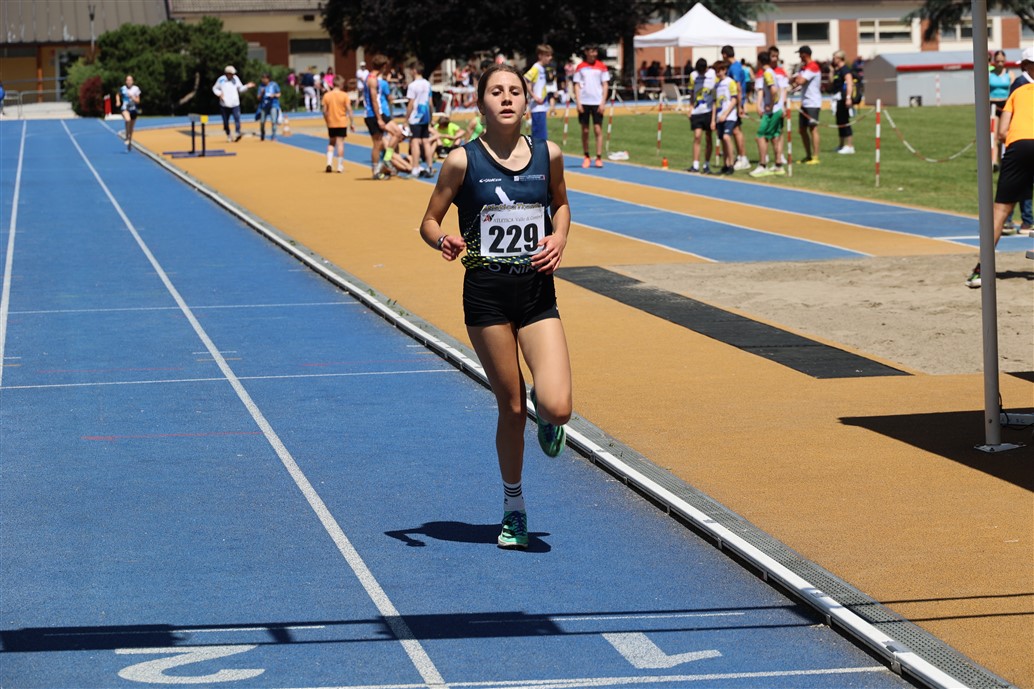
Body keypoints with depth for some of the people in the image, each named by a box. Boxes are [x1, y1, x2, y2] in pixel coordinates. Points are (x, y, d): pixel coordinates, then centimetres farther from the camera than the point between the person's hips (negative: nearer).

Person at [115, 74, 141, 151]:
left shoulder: (136, 89, -2)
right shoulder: (123, 89, -3)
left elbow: (138, 101, 0)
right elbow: (118, 95, 17)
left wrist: (132, 97, -17)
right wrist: (118, 101, -1)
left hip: (134, 109, 2)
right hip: (125, 108, -2)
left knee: (131, 128, 11)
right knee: (128, 120, -35)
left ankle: (130, 143, 29)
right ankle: (127, 137, -23)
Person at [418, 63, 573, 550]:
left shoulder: (548, 155, 1)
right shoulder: (463, 161, -6)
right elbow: (429, 222, 1)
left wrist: (559, 238, 0)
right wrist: (442, 242, -21)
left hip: (538, 292, 1)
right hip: (487, 294, -1)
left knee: (557, 408, -15)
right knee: (511, 409, 4)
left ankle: (543, 412, 25)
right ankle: (514, 510, 25)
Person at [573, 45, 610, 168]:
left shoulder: (601, 67, 4)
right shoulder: (580, 67, 5)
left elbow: (605, 85, 4)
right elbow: (577, 85, 5)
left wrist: (603, 102, -5)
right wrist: (578, 102, -4)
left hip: (597, 102, -1)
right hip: (584, 102, 1)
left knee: (598, 130, -6)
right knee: (585, 131, 5)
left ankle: (599, 158, -5)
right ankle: (586, 157, 14)